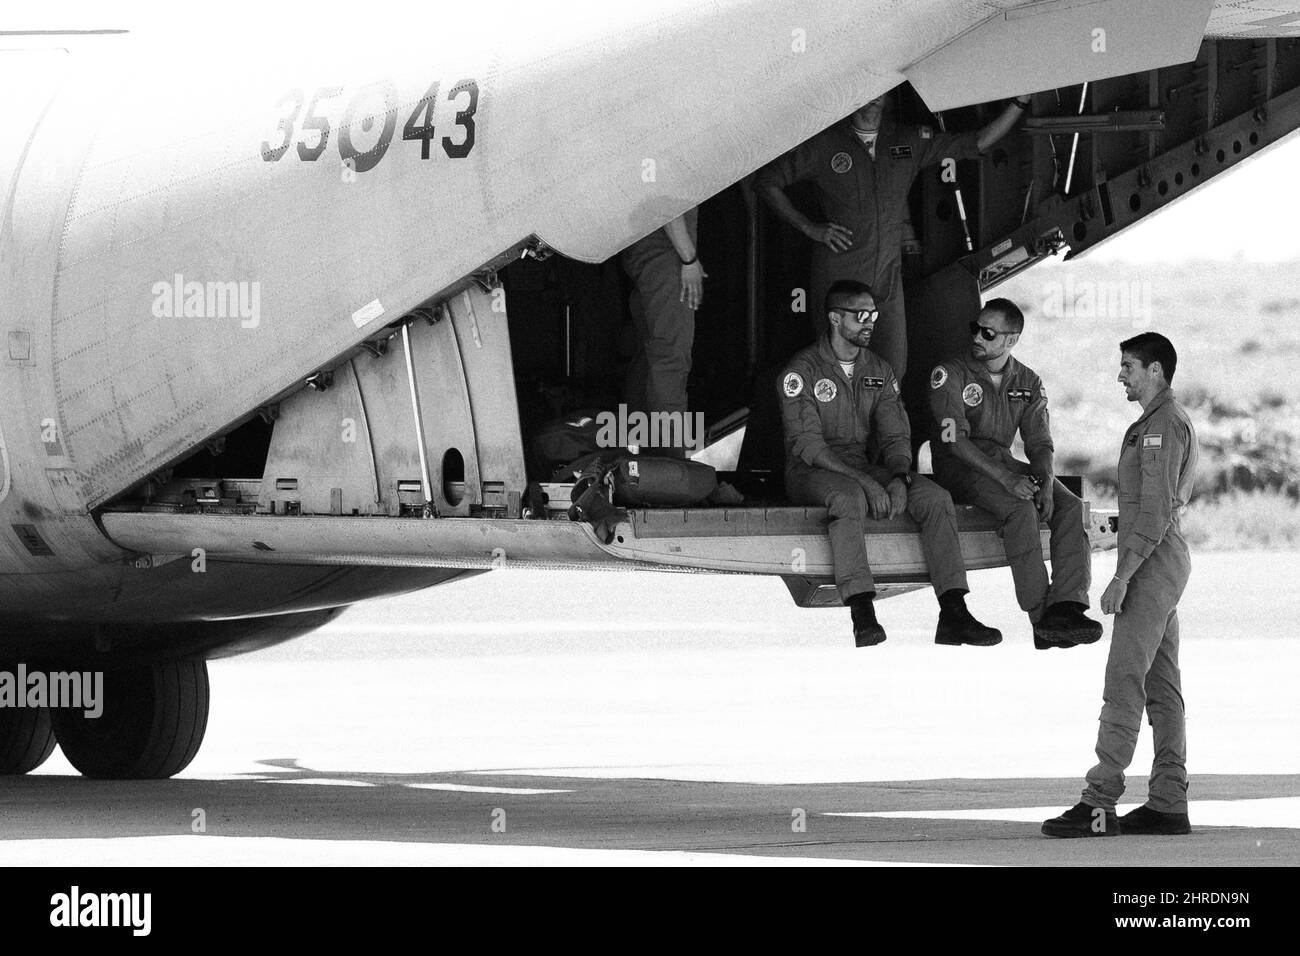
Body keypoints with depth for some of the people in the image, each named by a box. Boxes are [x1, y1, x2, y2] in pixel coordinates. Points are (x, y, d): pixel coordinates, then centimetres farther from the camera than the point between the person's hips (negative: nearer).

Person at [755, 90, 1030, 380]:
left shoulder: (910, 141, 7)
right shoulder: (825, 144, -2)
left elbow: (977, 143, 9)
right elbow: (767, 182, 4)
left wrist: (1021, 103, -1)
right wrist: (809, 228, -5)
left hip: (888, 280, 3)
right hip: (838, 278, -3)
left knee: (893, 372, 0)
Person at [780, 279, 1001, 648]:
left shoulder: (879, 371, 14)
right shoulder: (804, 369, -6)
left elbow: (896, 435, 8)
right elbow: (807, 443, -15)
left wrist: (899, 478, -15)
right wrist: (865, 481, -26)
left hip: (861, 468, 6)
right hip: (811, 472, -6)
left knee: (935, 497, -18)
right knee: (849, 496, -40)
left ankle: (953, 615, -26)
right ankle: (863, 615, -45)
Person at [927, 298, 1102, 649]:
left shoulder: (1028, 383, 10)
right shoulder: (949, 375, -6)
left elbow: (1039, 442, 5)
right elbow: (954, 439, -16)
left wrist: (1046, 483, -18)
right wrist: (1004, 478, -27)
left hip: (1003, 461, 5)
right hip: (959, 466, -5)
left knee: (1070, 507, -20)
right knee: (1020, 508, -33)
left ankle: (1066, 606, -33)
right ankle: (1042, 618, -36)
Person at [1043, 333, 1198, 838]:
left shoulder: (1163, 425, -14)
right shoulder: (1163, 421, 19)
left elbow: (1156, 511, -20)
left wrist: (1122, 576, -22)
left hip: (1152, 560, -11)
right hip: (1160, 560, 11)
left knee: (1124, 681, -13)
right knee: (1161, 685, 9)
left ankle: (1099, 804, -17)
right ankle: (1169, 802, 9)